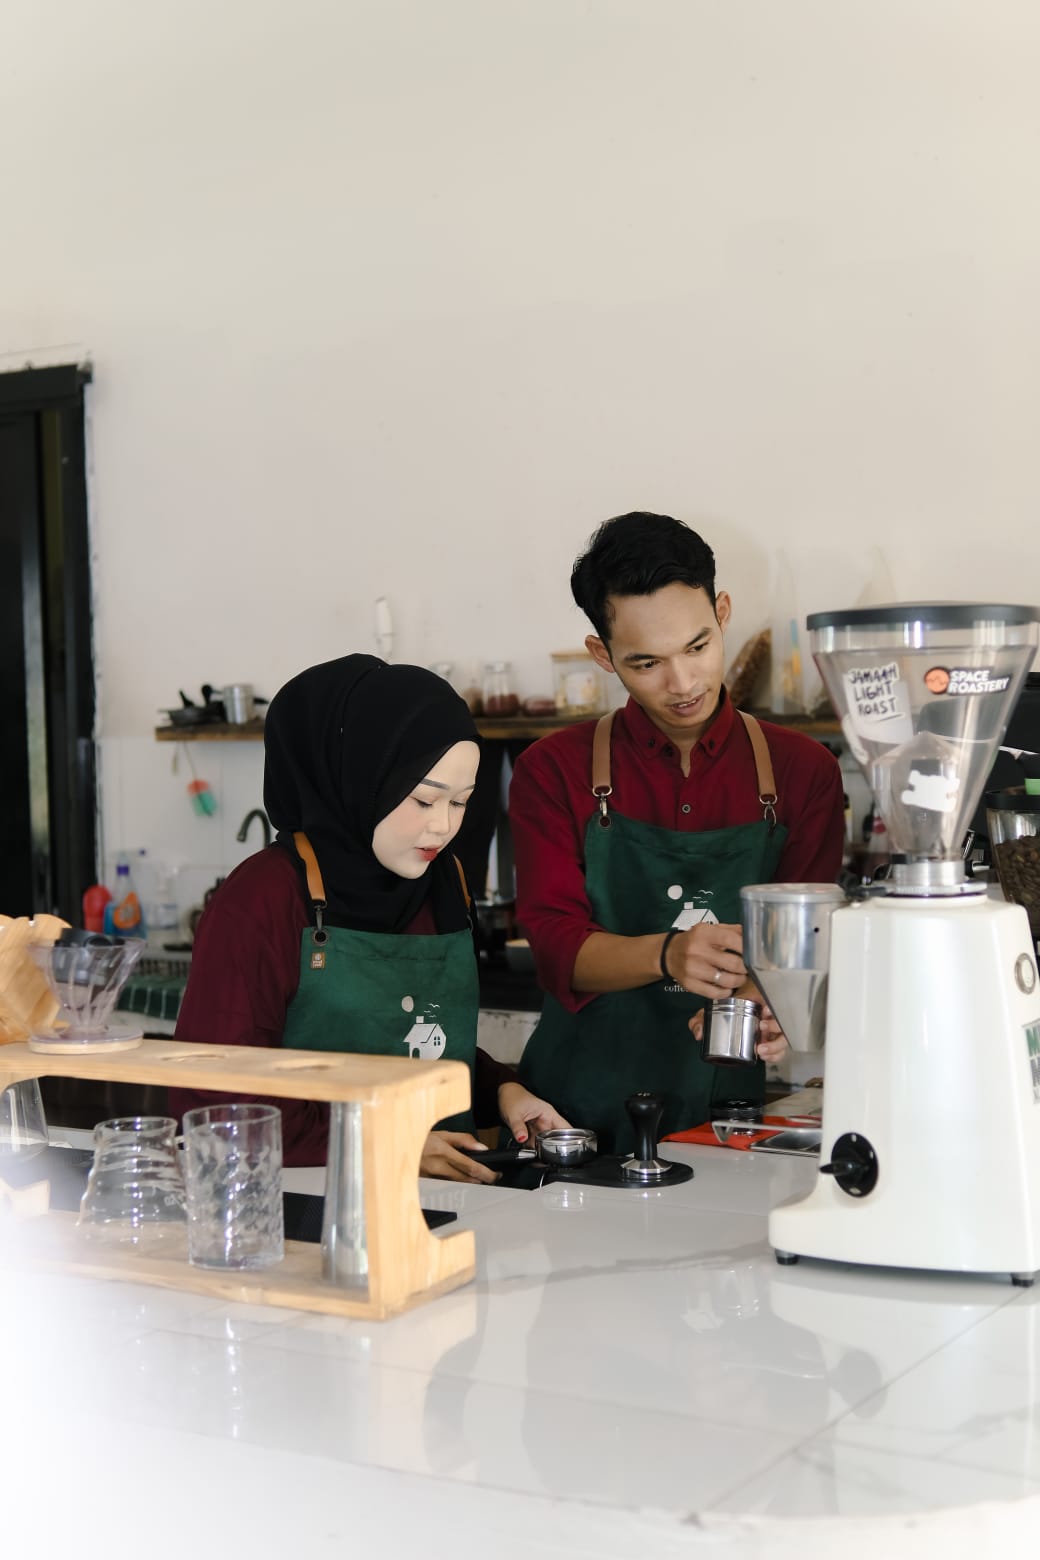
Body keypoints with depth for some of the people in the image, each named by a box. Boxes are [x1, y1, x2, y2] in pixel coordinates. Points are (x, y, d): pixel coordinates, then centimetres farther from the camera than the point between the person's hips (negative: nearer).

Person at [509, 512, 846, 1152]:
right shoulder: (554, 772, 6)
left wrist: (763, 1001, -20)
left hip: (730, 1104, 1)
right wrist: (668, 954, -24)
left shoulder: (805, 771, 9)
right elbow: (558, 946, -5)